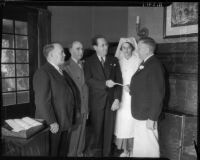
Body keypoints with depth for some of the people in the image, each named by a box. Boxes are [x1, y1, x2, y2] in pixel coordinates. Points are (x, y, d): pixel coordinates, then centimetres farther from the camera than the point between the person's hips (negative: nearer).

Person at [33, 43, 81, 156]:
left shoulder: (62, 72, 13)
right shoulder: (42, 73, -16)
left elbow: (73, 91, 18)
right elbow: (42, 100, -22)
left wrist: (76, 111, 10)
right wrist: (52, 122, -22)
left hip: (66, 122, 8)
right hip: (53, 125, -8)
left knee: (63, 151, 19)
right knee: (52, 153, 8)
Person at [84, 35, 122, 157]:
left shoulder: (114, 60, 8)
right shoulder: (89, 62, 2)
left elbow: (119, 80, 4)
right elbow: (88, 80, -9)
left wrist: (117, 99, -6)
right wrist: (105, 83, -21)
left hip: (111, 100, 2)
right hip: (97, 100, -2)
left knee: (109, 129, 6)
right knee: (97, 128, 8)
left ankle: (107, 153, 23)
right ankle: (97, 151, 27)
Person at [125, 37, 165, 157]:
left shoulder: (155, 66, -17)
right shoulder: (144, 64, 11)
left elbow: (158, 94, -20)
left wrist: (152, 118, -20)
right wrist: (131, 89, 2)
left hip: (147, 116, -9)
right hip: (140, 114, 9)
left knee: (149, 147, 4)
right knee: (139, 145, 21)